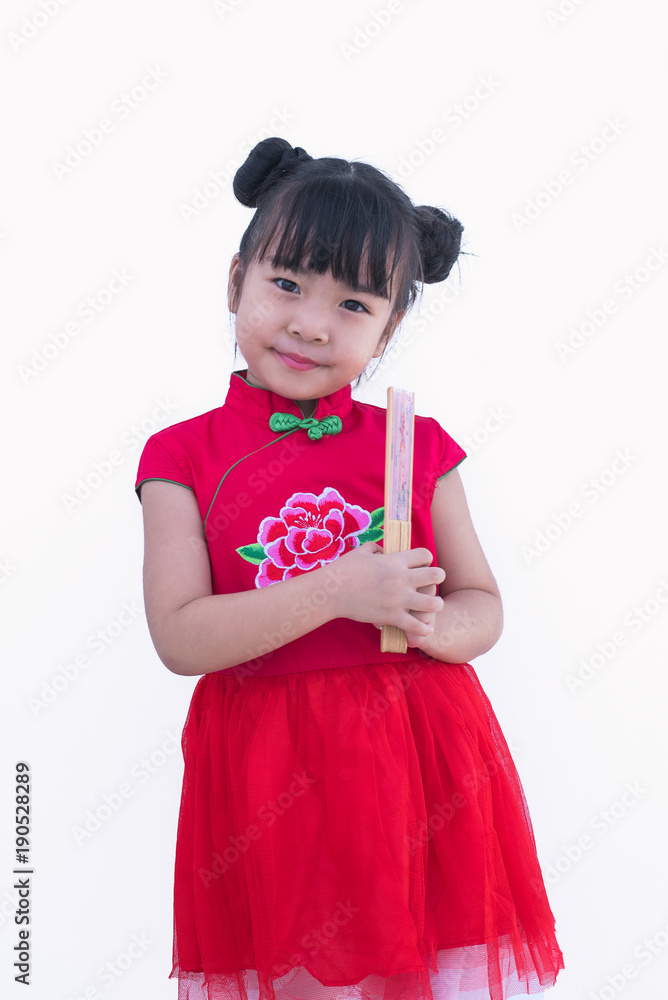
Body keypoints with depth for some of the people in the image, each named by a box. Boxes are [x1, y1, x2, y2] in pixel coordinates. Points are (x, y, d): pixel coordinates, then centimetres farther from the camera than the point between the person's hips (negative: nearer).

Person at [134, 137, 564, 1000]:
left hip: (423, 763, 2)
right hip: (267, 775, -1)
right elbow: (178, 638, -12)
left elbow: (484, 606, 6)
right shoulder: (184, 457, -3)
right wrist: (337, 590, -21)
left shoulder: (418, 448, 2)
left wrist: (431, 621, -17)